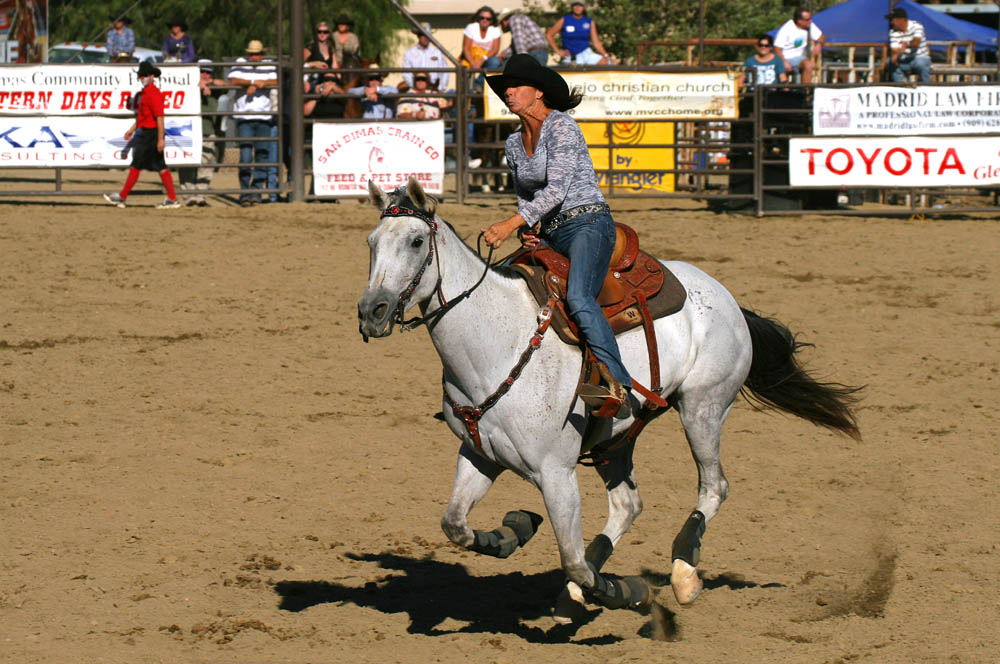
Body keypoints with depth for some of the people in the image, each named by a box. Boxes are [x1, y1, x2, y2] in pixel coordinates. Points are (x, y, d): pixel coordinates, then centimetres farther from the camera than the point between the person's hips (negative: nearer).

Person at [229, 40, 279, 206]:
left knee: (262, 156, 3)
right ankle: (245, 193, -4)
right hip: (244, 118, -2)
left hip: (264, 118, 2)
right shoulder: (240, 63, 4)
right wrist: (253, 82, -16)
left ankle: (257, 192, 10)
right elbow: (233, 81, -10)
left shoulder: (269, 66, 10)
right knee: (245, 157, -9)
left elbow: (276, 81, -5)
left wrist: (257, 85, -17)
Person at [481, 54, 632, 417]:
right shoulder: (515, 143, 15)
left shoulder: (561, 126, -9)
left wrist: (510, 224, -25)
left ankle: (617, 386, -42)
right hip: (549, 236, 9)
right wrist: (529, 227, 5)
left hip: (587, 224, -9)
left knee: (578, 296, -32)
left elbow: (557, 189, -19)